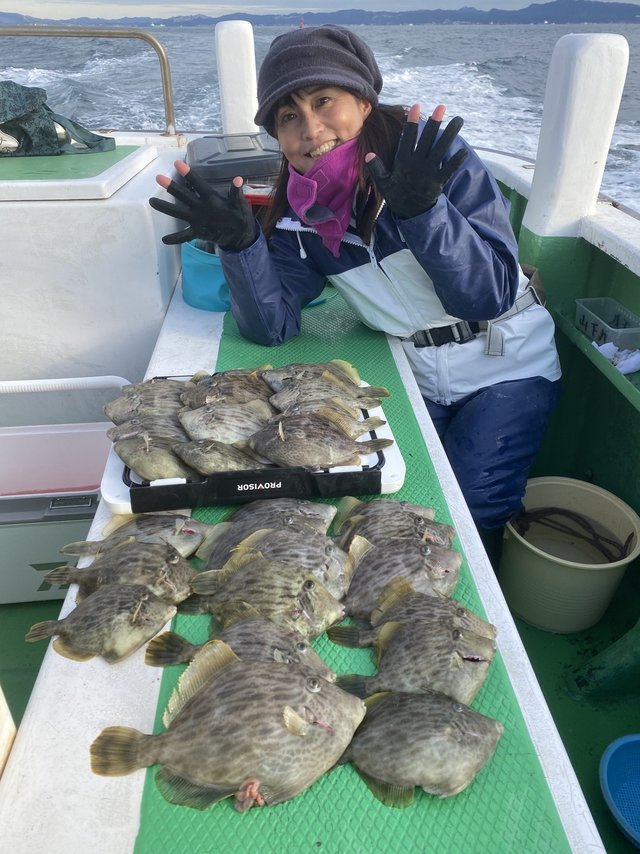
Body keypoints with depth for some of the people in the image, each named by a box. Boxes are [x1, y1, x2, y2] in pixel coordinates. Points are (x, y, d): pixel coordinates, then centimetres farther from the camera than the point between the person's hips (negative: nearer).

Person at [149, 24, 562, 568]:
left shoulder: (436, 155, -16)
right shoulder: (302, 209, -4)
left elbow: (490, 296, -22)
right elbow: (272, 327, -10)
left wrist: (424, 208, -36)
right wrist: (237, 242, -24)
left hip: (505, 365, -3)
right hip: (409, 376, 3)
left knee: (473, 511, -12)